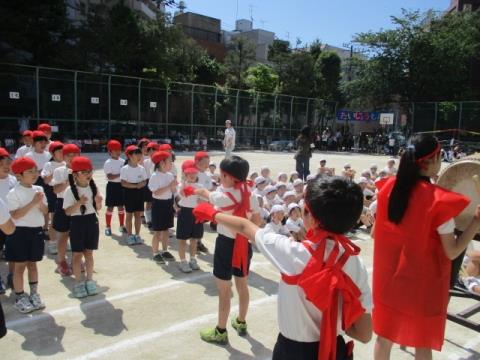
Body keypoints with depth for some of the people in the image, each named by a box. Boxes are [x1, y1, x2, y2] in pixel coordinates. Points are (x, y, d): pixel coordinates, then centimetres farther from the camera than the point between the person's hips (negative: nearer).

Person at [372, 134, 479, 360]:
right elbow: (452, 252, -15)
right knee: (423, 342, 17)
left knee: (385, 334, 20)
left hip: (390, 274, 4)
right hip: (422, 280, -4)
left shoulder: (389, 187, -7)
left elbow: (377, 230, 3)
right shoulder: (439, 200, -21)